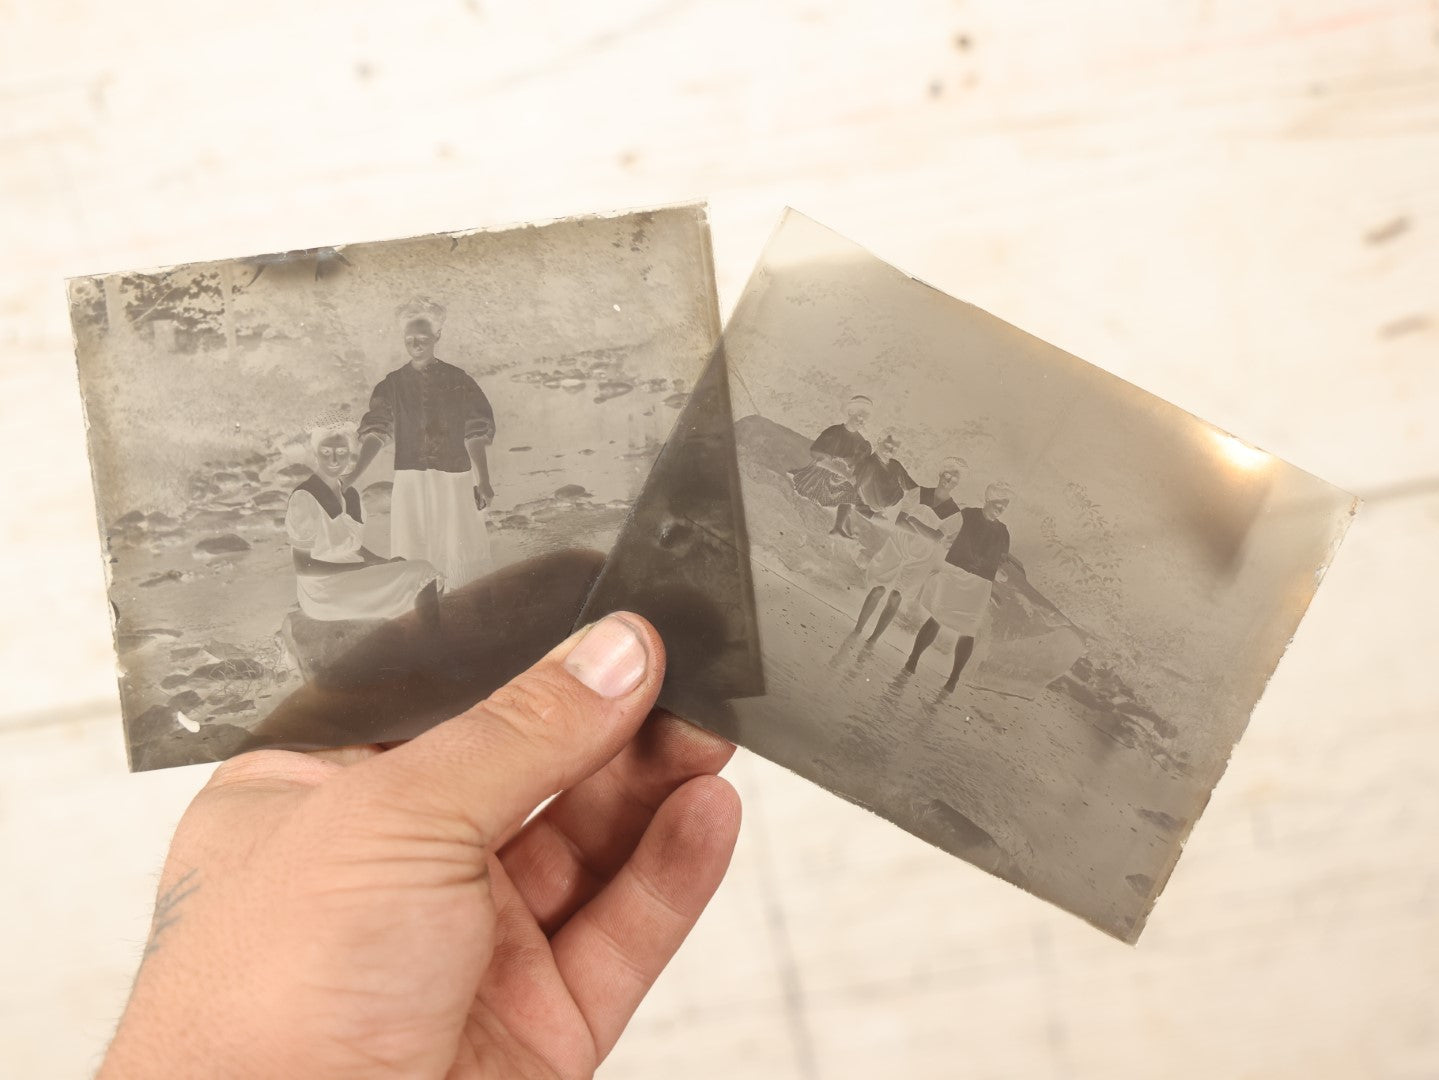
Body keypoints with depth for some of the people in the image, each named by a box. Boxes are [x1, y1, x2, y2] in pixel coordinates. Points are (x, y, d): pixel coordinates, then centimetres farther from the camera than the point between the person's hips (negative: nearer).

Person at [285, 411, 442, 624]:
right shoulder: (303, 499, -12)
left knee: (424, 574, -9)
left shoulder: (350, 494, 13)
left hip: (355, 581, 8)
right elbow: (303, 566, -15)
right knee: (420, 575, -17)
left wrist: (382, 562, -1)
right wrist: (366, 566, -18)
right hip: (323, 590, -8)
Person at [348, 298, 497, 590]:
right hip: (410, 481, 1)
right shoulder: (393, 384, 3)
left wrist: (483, 481, -6)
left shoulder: (458, 380, 1)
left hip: (454, 480, -1)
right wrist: (354, 473, -18)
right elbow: (375, 433, -4)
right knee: (413, 557, 4)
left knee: (457, 553, 1)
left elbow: (474, 434, 0)